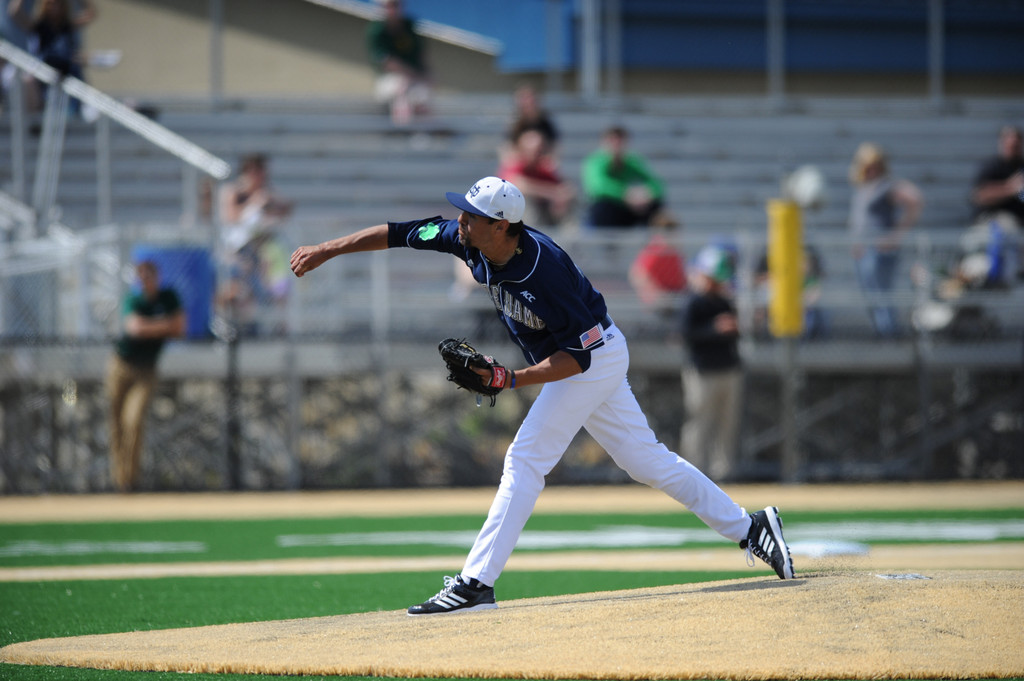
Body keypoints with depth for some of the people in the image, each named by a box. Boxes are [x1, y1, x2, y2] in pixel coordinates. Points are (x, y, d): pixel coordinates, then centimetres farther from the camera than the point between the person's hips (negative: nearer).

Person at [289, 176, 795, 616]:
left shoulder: (544, 271, -35)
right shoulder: (469, 239, -14)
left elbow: (579, 356, -29)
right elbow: (397, 233, -4)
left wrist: (511, 379, -35)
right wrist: (325, 251, -5)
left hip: (596, 357, -9)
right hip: (576, 358, 9)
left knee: (525, 460, -13)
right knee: (644, 459, 13)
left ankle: (476, 583, -13)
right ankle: (748, 527, 19)